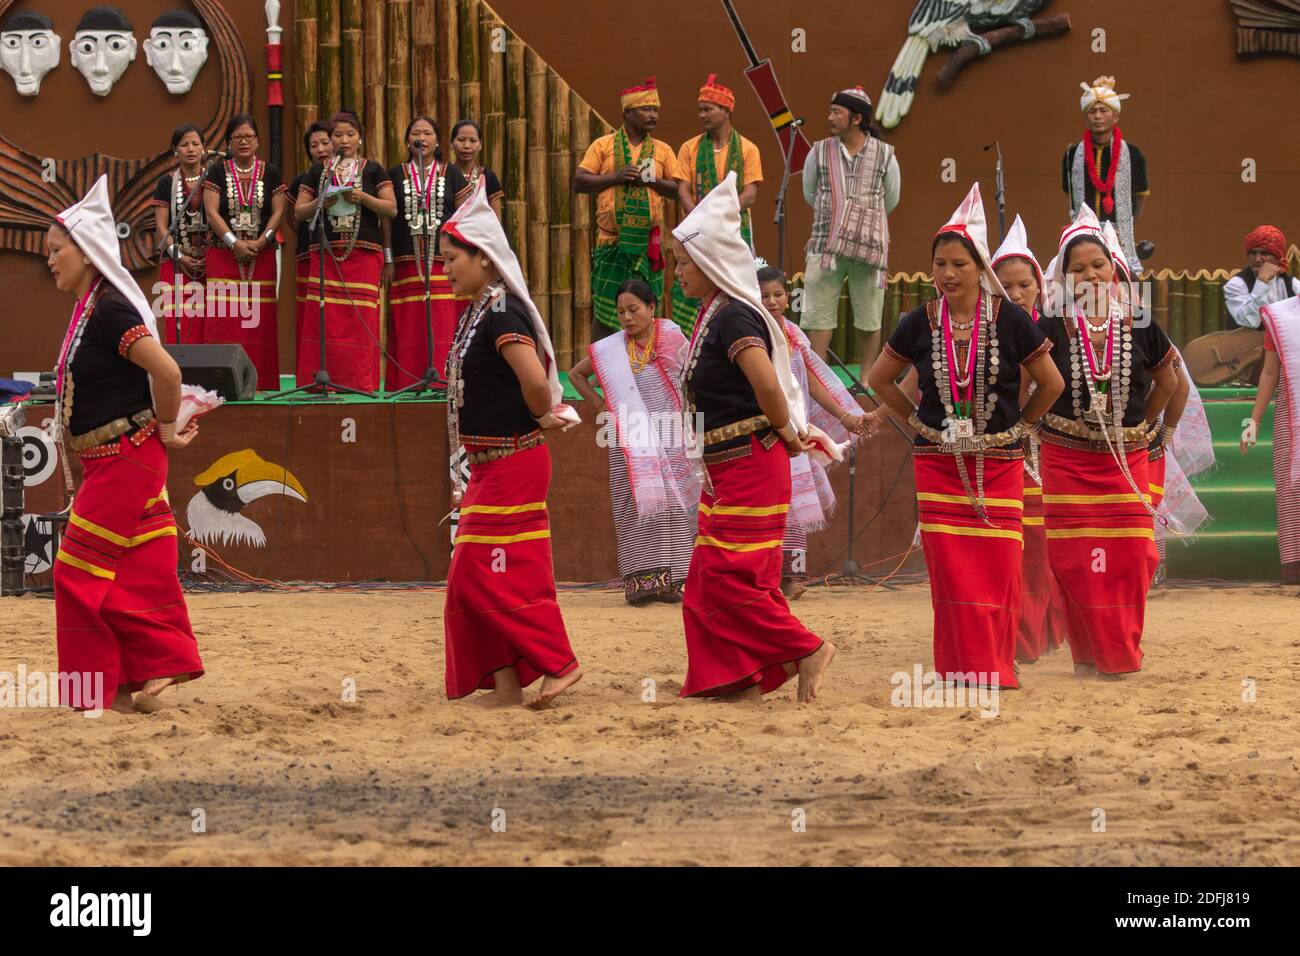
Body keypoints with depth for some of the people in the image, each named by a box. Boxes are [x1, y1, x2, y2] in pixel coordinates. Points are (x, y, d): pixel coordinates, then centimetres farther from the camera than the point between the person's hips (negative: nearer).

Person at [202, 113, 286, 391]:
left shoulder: (270, 173, 10)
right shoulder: (218, 172, 7)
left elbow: (278, 212, 4)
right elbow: (212, 212, -2)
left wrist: (260, 242, -12)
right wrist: (234, 243, -14)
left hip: (262, 254, 1)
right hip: (224, 254, -1)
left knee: (259, 319, -3)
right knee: (224, 319, -9)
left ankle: (259, 382, -3)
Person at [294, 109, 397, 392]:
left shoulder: (373, 170, 10)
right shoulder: (318, 171, 15)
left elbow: (391, 209, 3)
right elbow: (299, 212, 13)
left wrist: (363, 198, -12)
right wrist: (321, 204, -6)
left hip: (364, 253, -2)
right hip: (325, 252, 2)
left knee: (360, 320, -9)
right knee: (324, 320, -6)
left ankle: (360, 383, -8)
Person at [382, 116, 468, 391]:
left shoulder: (451, 174, 11)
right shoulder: (396, 175, 12)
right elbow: (387, 218, 10)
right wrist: (388, 260, 2)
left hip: (443, 260, 0)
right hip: (407, 261, 0)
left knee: (443, 323, -8)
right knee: (408, 324, -4)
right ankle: (407, 381, -3)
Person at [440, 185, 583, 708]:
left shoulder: (503, 315, -18)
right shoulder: (475, 313, 12)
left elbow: (535, 379, -29)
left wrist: (542, 417, -11)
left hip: (514, 464, -10)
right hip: (490, 465, 10)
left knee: (495, 574, -9)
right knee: (471, 577, 10)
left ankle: (559, 664, -3)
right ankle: (504, 683, 13)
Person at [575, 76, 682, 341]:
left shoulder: (663, 150, 11)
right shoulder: (604, 145, 4)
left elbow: (679, 190, 8)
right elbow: (579, 182, -1)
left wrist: (652, 180, -9)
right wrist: (616, 177, -13)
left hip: (649, 243, 2)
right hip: (611, 241, -2)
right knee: (605, 311, -2)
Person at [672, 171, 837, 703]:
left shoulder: (734, 317, -18)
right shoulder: (712, 315, 13)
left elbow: (767, 383, -30)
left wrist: (785, 433, -16)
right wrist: (793, 430, 15)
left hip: (751, 462, -10)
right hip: (725, 469, 10)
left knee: (731, 576, -10)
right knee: (709, 578, 11)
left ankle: (806, 649, -4)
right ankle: (730, 677, 14)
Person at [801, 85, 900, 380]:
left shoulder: (884, 154, 1)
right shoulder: (819, 152, 4)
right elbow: (810, 194, 19)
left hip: (869, 246, -1)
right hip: (825, 246, 1)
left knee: (869, 318, 4)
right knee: (819, 314, -3)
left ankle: (866, 379, 14)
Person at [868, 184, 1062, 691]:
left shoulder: (1010, 320, -3)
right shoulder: (920, 322, 2)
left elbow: (1052, 384, 7)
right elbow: (879, 379, 16)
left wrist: (1019, 426, 7)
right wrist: (919, 421, 11)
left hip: (999, 463, -1)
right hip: (938, 463, 1)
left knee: (997, 568, -5)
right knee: (951, 569, -4)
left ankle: (996, 669, 3)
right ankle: (962, 668, 1)